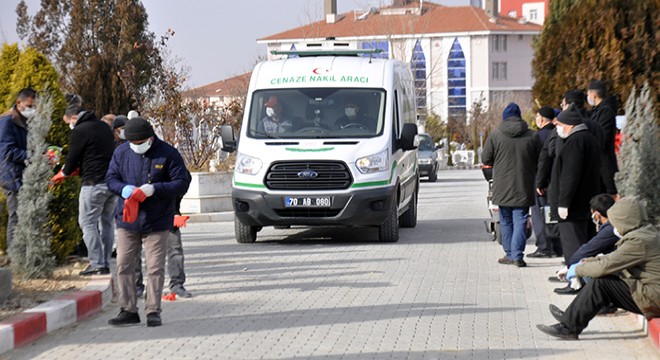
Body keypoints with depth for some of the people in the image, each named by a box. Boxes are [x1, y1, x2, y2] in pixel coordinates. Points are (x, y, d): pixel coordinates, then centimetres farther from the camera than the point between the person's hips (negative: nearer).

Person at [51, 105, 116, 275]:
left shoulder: (79, 131, -8)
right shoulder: (104, 126, 17)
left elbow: (73, 157, -4)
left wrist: (63, 173, 16)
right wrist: (78, 169, 24)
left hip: (94, 183, -8)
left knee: (88, 223, -1)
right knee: (107, 222, 13)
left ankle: (96, 264, -6)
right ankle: (106, 263, 14)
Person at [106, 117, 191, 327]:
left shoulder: (168, 154, -7)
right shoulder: (121, 152, 4)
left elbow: (182, 183, -7)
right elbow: (111, 178, 10)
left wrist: (155, 189, -20)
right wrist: (124, 188, -13)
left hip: (156, 222, -3)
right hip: (127, 222, 3)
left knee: (155, 268, -1)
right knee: (123, 266, 4)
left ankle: (153, 311, 8)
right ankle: (128, 310, 13)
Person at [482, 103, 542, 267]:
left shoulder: (496, 135, -4)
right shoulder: (532, 136, -1)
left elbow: (485, 158, 0)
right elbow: (540, 160, 4)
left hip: (502, 186, 0)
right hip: (523, 188, 0)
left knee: (506, 221, 12)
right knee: (520, 221, 0)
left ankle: (510, 254, 13)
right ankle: (517, 255, -8)